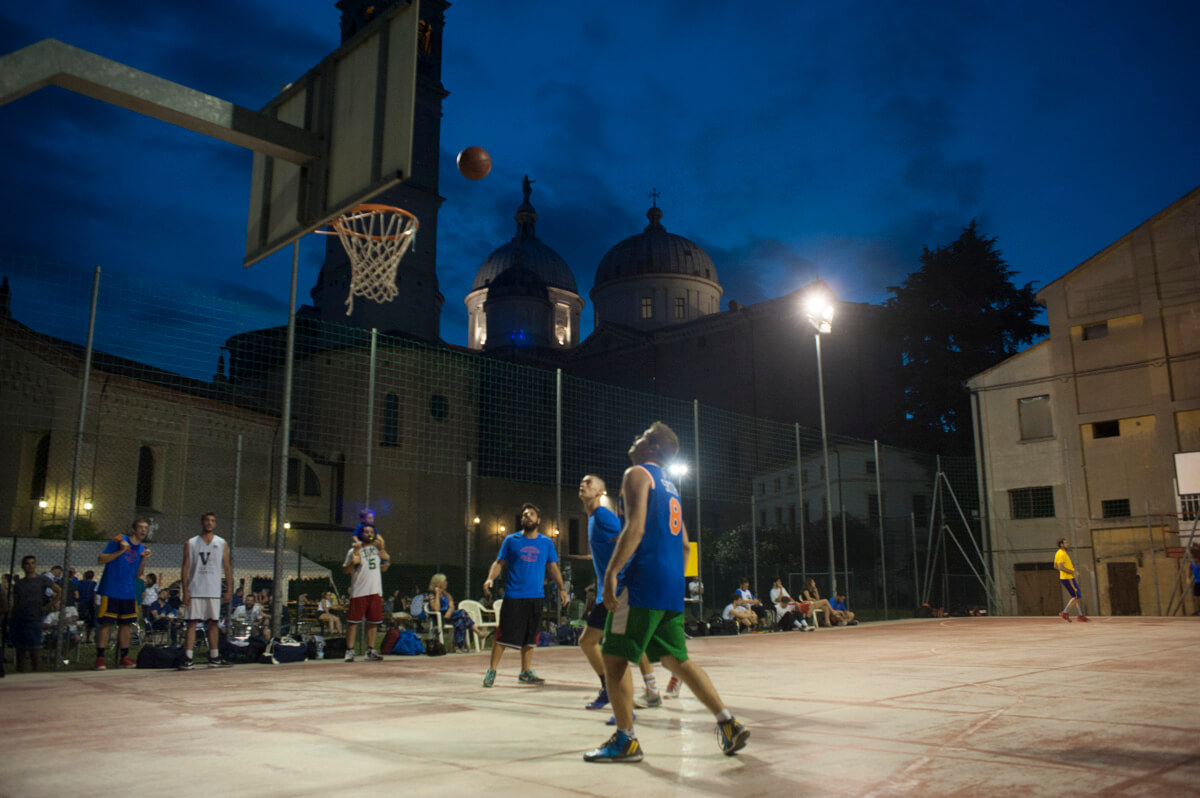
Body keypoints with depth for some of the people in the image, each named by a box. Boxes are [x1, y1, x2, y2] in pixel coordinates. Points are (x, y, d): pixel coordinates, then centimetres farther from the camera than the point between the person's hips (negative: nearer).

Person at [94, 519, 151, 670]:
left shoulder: (142, 549, 11)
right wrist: (120, 551, -18)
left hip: (129, 592, 6)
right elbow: (101, 560, -8)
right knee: (106, 623, -7)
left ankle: (123, 658, 14)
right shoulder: (119, 541, -4)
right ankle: (99, 658, -2)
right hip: (111, 591, -5)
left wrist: (144, 559, -2)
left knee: (126, 624, 7)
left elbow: (137, 574, 13)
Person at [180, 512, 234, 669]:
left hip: (214, 591, 2)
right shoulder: (190, 544, 4)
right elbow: (185, 568, 1)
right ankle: (187, 659, -3)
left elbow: (227, 567, 7)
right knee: (192, 623, -4)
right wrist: (185, 591, -6)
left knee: (214, 623, 6)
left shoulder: (222, 544, 7)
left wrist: (229, 589, 0)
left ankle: (214, 658, 13)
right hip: (195, 591, -2)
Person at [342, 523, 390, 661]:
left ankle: (371, 651, 15)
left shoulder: (377, 549, 14)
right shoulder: (354, 551, -1)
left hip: (376, 591, 5)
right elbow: (345, 570, -4)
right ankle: (349, 651, 1)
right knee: (354, 621, -4)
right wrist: (353, 563, -22)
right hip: (359, 592, -5)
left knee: (374, 622, 7)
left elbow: (383, 568, 19)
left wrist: (384, 552, 8)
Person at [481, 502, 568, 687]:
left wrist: (561, 587, 4)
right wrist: (490, 578, -12)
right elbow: (499, 563, 5)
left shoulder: (546, 543, 9)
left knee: (530, 637, 8)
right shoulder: (511, 540, 3)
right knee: (503, 636, -5)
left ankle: (526, 672, 20)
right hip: (513, 596, -3)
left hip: (535, 597, 3)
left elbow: (553, 567, 14)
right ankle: (491, 670, 7)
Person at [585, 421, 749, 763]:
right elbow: (685, 544, 24)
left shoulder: (637, 474, -3)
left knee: (614, 656, -1)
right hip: (671, 586, 9)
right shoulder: (669, 486, 24)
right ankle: (728, 724, 10)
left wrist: (611, 572, -20)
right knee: (675, 658, 14)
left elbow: (634, 528, -17)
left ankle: (626, 740, 3)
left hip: (643, 582, -9)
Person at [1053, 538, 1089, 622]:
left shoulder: (1058, 553, 14)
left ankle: (1080, 615, 14)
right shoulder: (1062, 554, -18)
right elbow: (1061, 567, -26)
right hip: (1068, 578, -10)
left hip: (1065, 578, 10)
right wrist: (1072, 572, -18)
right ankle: (1065, 613, -4)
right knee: (1076, 596, -5)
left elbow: (1055, 567, 20)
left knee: (1075, 596, 12)